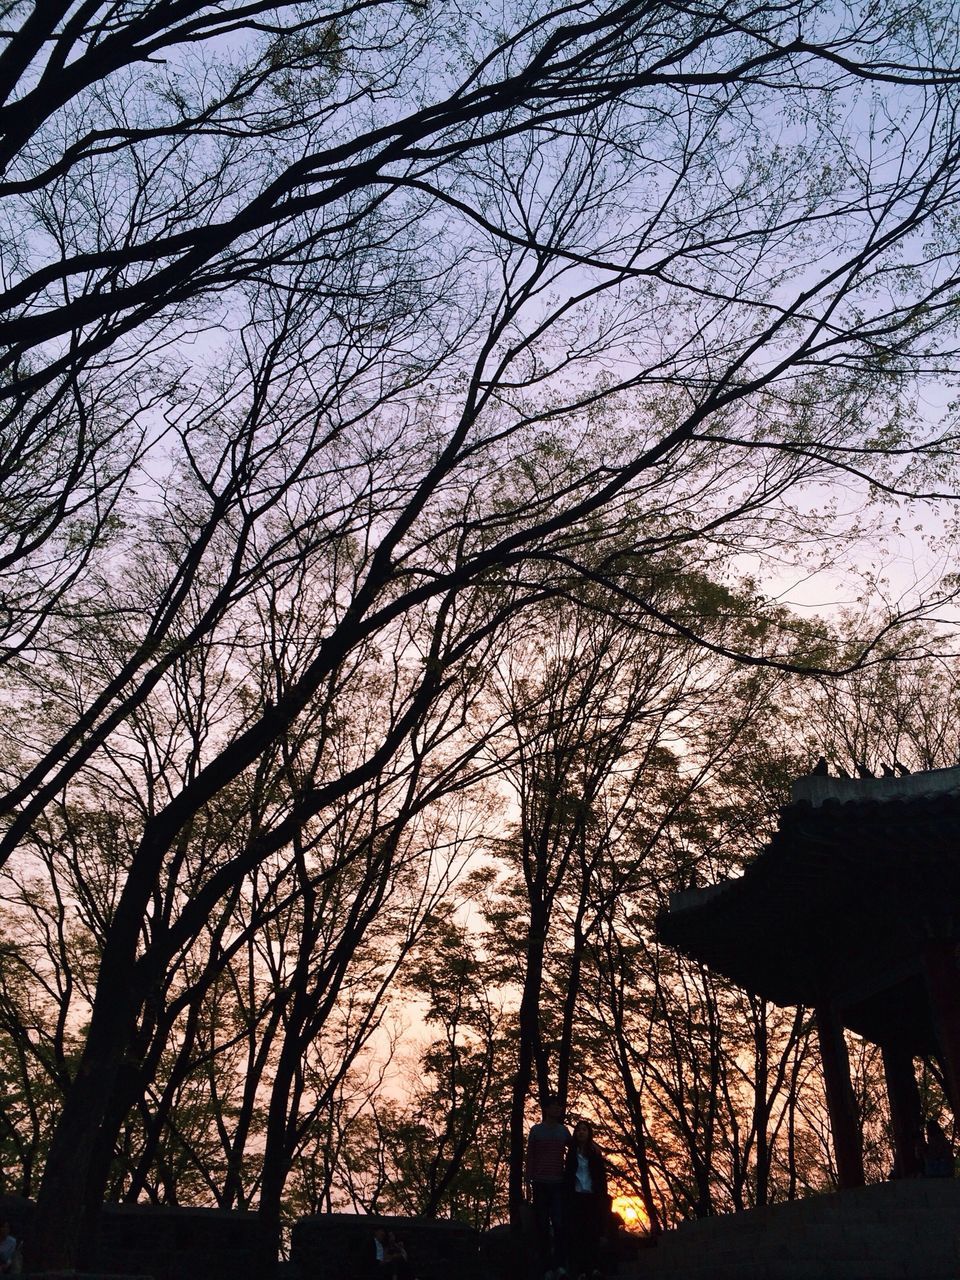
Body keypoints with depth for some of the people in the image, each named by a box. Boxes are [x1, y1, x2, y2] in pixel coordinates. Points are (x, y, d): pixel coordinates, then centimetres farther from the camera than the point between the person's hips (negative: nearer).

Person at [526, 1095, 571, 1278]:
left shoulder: (564, 1131, 10)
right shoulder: (535, 1130, 5)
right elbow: (529, 1158, 5)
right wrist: (528, 1184, 0)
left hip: (558, 1183, 1)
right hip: (540, 1183, -1)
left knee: (559, 1223, -12)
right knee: (542, 1225, 0)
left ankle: (560, 1264, -10)